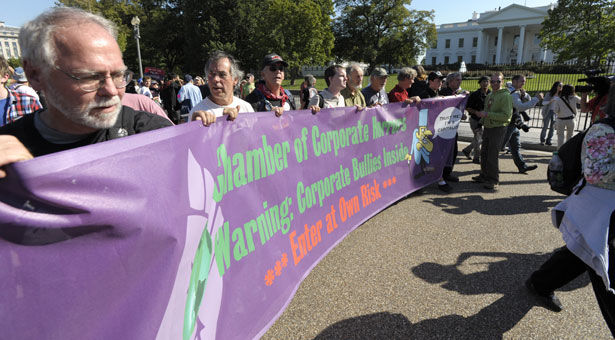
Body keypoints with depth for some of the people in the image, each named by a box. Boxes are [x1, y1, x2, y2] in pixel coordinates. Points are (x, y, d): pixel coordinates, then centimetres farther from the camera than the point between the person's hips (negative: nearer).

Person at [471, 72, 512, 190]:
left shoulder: (505, 96, -12)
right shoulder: (489, 95, 14)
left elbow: (506, 116, -20)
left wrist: (487, 114, -22)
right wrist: (481, 115, 7)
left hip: (498, 128, -8)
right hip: (487, 127, 8)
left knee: (492, 156, -6)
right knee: (484, 153, 13)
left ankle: (494, 180, 4)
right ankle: (484, 175, 26)